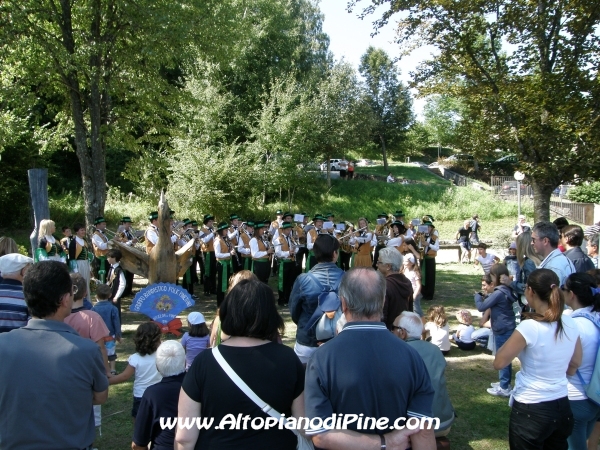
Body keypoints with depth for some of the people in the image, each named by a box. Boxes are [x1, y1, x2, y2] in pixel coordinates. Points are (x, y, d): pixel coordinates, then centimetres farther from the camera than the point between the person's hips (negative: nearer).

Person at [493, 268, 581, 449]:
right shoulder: (570, 323, -3)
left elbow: (498, 363, -14)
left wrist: (511, 341, 0)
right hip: (563, 408, 6)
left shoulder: (529, 328, -22)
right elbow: (574, 364, 12)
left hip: (531, 410, -6)